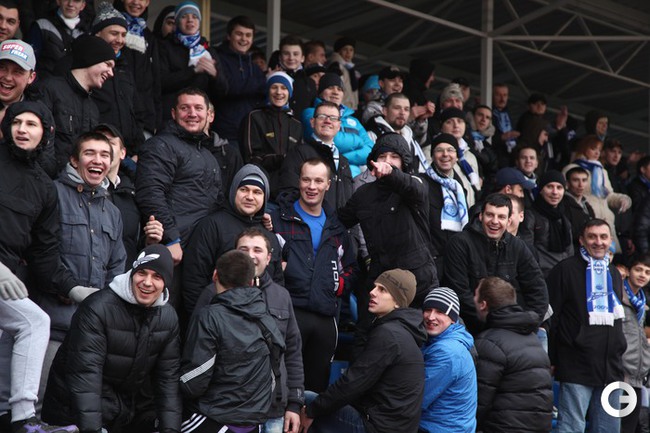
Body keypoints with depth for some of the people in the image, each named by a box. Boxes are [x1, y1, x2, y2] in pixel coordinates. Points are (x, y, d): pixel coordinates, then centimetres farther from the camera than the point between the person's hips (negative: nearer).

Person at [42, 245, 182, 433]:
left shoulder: (168, 317, -1)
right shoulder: (97, 308, -20)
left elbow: (168, 377, -1)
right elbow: (84, 375, -25)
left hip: (133, 408, 6)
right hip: (80, 411, -5)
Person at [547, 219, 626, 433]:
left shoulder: (614, 274, 17)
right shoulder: (566, 269, -4)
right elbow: (550, 317, -7)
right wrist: (551, 361, -9)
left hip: (611, 370, 7)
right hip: (576, 369, -6)